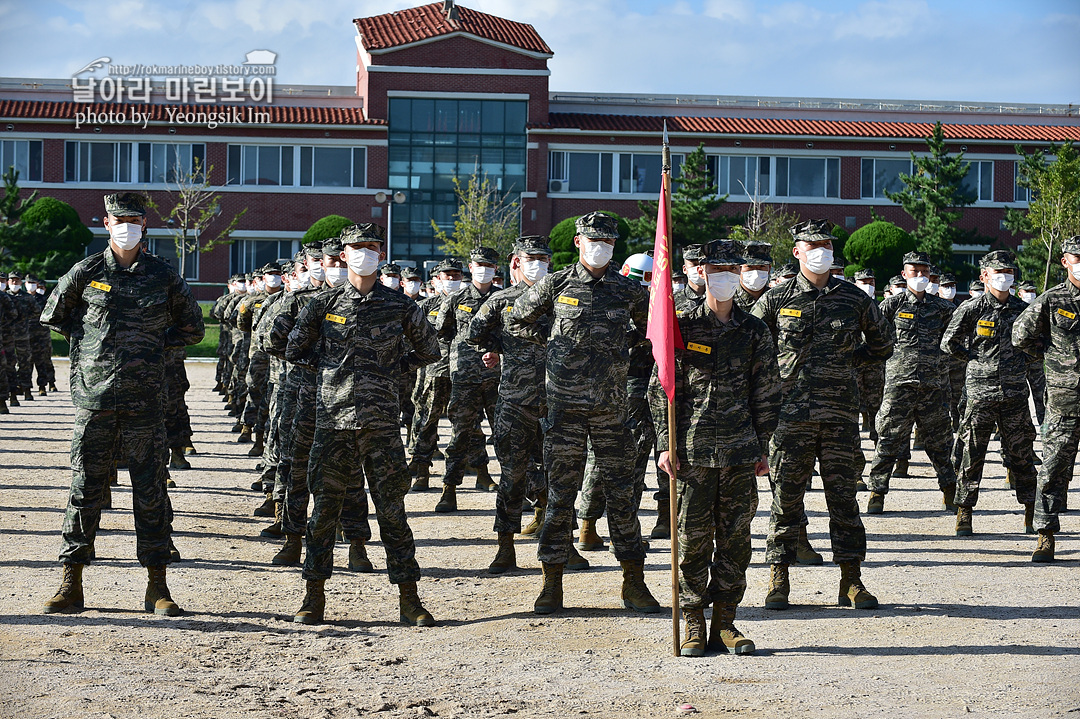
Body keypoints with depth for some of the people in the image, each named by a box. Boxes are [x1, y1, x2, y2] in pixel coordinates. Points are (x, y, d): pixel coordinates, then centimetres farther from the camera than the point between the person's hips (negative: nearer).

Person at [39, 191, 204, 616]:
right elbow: (52, 317, 16)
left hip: (144, 401, 0)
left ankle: (157, 588, 8)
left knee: (150, 491, 2)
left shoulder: (164, 276, 5)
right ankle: (71, 585, 9)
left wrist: (153, 344, 6)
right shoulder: (86, 273, 3)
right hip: (93, 396, 0)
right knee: (85, 487, 2)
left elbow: (192, 328, 16)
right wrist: (89, 341, 8)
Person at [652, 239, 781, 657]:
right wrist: (666, 445, -5)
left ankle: (725, 623, 13)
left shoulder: (754, 331, 8)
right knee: (694, 537, 0)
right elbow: (663, 390, 1)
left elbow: (766, 394, 12)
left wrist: (762, 447, 8)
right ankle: (693, 625, 8)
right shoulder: (683, 327, 2)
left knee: (735, 538, 4)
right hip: (693, 449, -2)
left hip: (741, 450, 2)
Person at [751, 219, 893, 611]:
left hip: (839, 416, 1)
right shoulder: (776, 299, 3)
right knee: (786, 497, 2)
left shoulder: (854, 298, 6)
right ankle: (779, 581, 11)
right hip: (790, 413, -1)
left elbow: (882, 345, 19)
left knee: (843, 496, 4)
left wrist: (844, 363, 11)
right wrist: (772, 374, 8)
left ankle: (851, 582, 11)